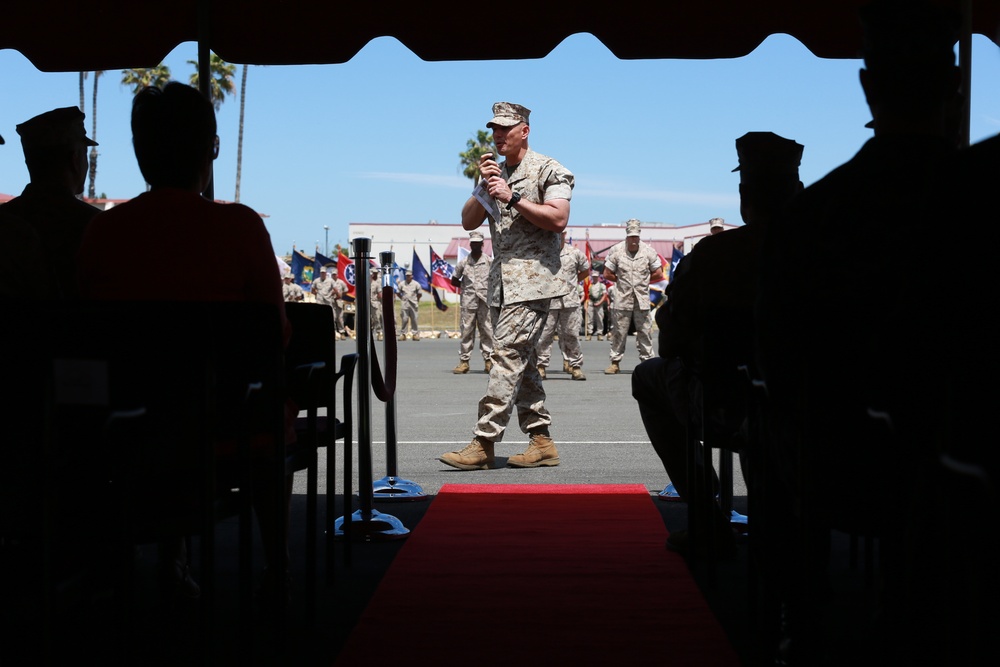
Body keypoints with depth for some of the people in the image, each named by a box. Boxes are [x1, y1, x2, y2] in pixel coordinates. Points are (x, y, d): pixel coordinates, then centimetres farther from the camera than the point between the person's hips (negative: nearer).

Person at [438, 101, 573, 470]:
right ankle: (541, 441, 12)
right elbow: (468, 222, 12)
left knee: (507, 354, -15)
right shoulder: (495, 175, 19)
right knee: (521, 361, 7)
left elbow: (558, 218, -14)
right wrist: (483, 188, -3)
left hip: (532, 278, -8)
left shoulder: (547, 170, -2)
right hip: (501, 282, 8)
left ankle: (483, 442, -19)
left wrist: (512, 198, -16)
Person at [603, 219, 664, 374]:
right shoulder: (616, 250, -1)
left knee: (645, 331, 2)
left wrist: (644, 281, 7)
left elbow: (658, 273, 8)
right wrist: (621, 280, 5)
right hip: (622, 299, -1)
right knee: (618, 331, 1)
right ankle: (615, 362, 7)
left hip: (642, 298, 1)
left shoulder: (648, 250, 2)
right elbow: (607, 274, 5)